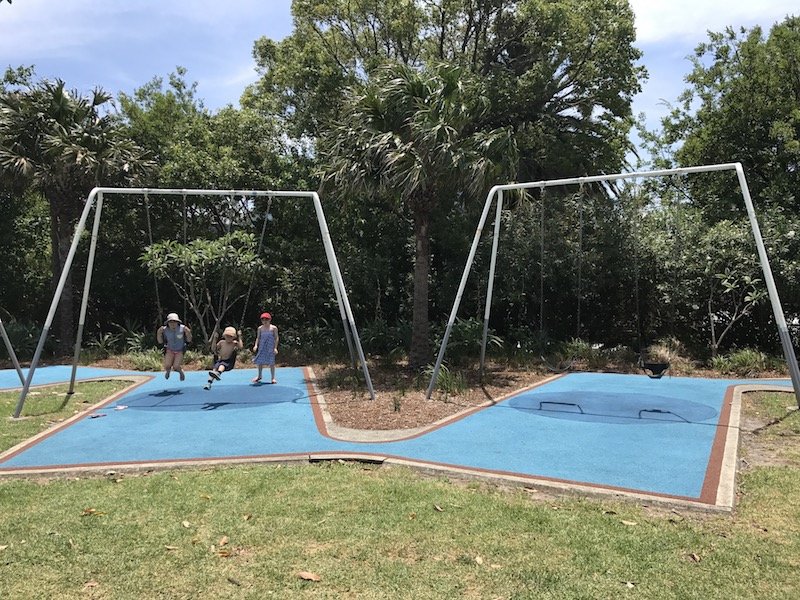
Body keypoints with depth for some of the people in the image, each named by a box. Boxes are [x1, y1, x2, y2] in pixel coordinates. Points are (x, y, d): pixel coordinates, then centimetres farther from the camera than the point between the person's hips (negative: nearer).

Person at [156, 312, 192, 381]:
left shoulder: (182, 328, -22)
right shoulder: (165, 330, -17)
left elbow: (189, 340, -12)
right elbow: (160, 342, -6)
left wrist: (188, 333, -31)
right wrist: (159, 333, -22)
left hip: (180, 351, -2)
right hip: (169, 350, 2)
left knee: (176, 367, -17)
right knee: (167, 367, -13)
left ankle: (181, 371, 23)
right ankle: (168, 370, 29)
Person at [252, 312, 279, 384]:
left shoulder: (273, 328, -5)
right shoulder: (260, 328, 4)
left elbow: (276, 338, -4)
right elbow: (258, 338, 9)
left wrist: (275, 348, -9)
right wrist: (256, 345, -6)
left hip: (270, 347, -3)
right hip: (262, 347, 3)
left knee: (271, 362, 0)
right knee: (260, 361, 8)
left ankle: (273, 378, 10)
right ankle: (259, 376, 28)